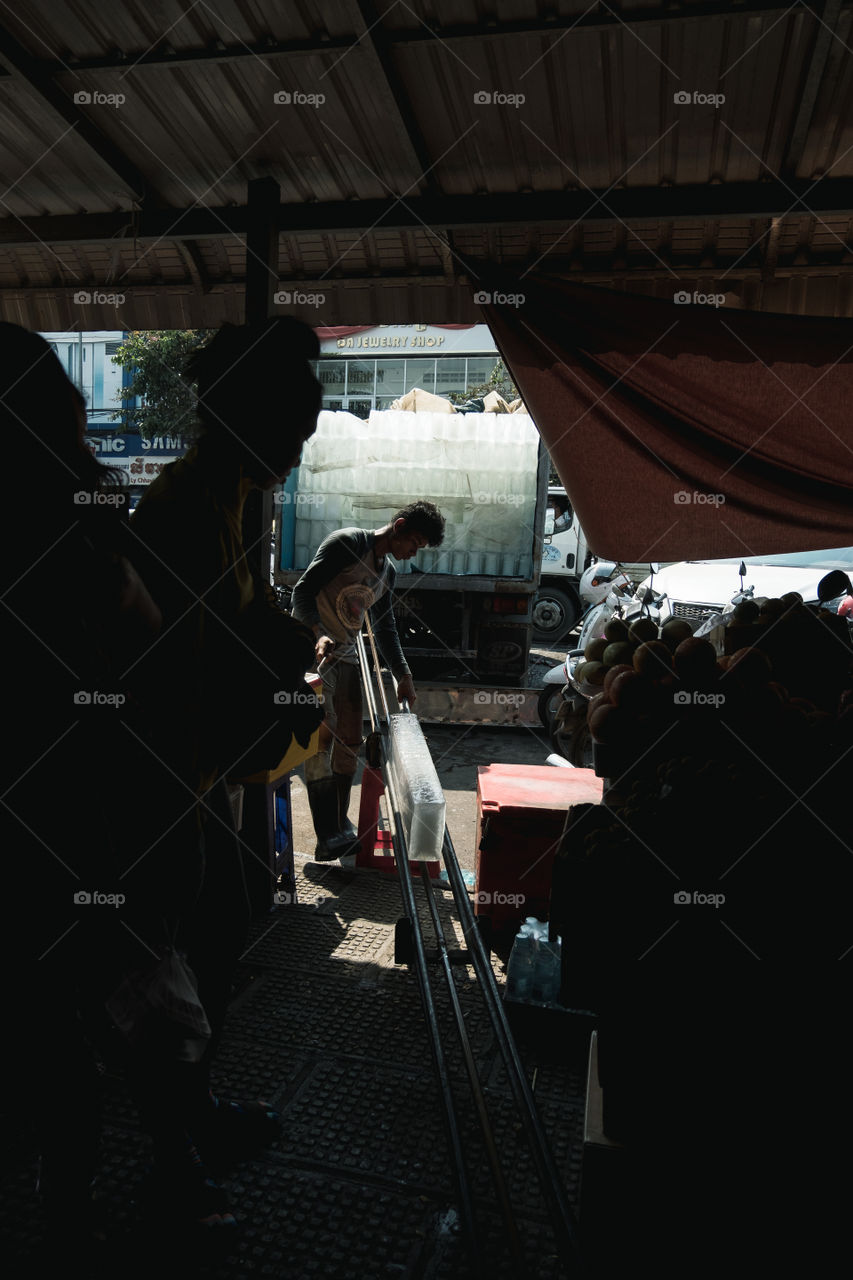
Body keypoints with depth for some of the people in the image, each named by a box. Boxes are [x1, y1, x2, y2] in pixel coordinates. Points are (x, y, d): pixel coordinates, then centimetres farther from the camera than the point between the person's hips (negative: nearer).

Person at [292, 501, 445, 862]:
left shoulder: (388, 573, 14)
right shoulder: (347, 543, -11)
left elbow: (385, 628, 22)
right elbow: (303, 590, -17)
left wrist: (403, 676, 16)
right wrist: (317, 633, -33)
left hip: (345, 656, 9)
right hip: (313, 651, -9)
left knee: (350, 741, 10)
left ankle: (339, 823, 22)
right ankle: (328, 838, -15)